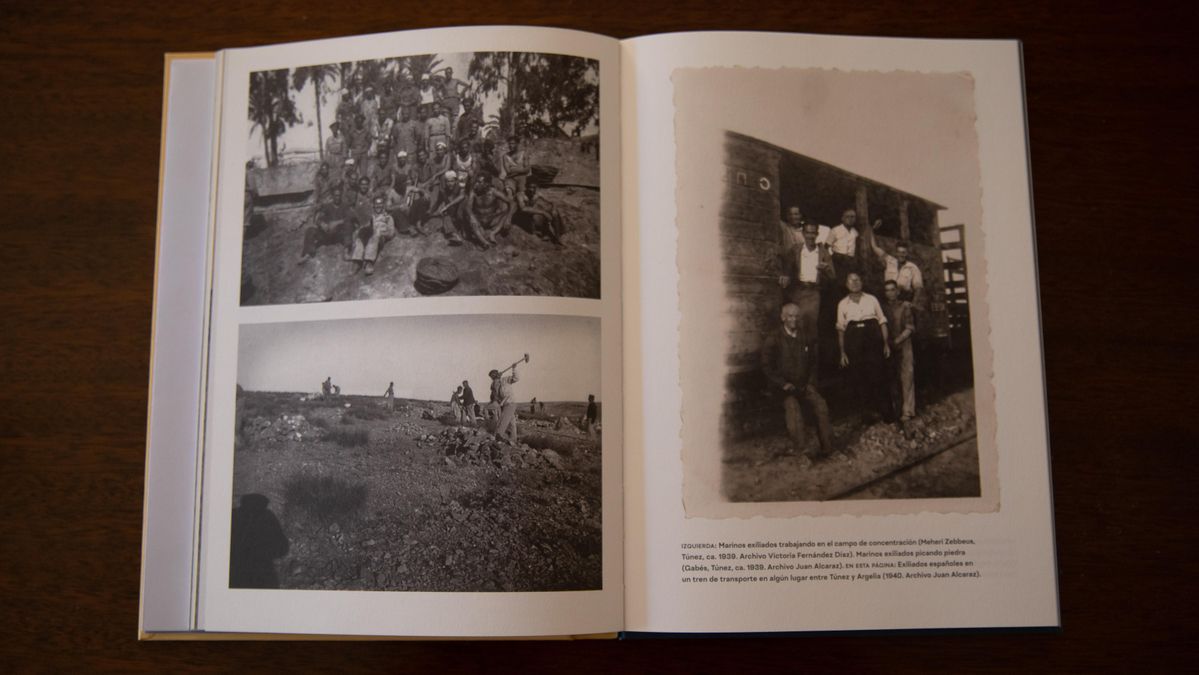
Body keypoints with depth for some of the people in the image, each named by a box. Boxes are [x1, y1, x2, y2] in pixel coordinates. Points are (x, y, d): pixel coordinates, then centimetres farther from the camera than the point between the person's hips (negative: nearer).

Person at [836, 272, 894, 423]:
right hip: (853, 343, 1)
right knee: (857, 380, -1)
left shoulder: (871, 299, 11)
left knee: (876, 377, -6)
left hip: (873, 339, -1)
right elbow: (841, 330, 9)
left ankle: (886, 414, 3)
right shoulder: (842, 304, 11)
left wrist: (886, 343, 0)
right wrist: (842, 352, 3)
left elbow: (882, 322, 10)